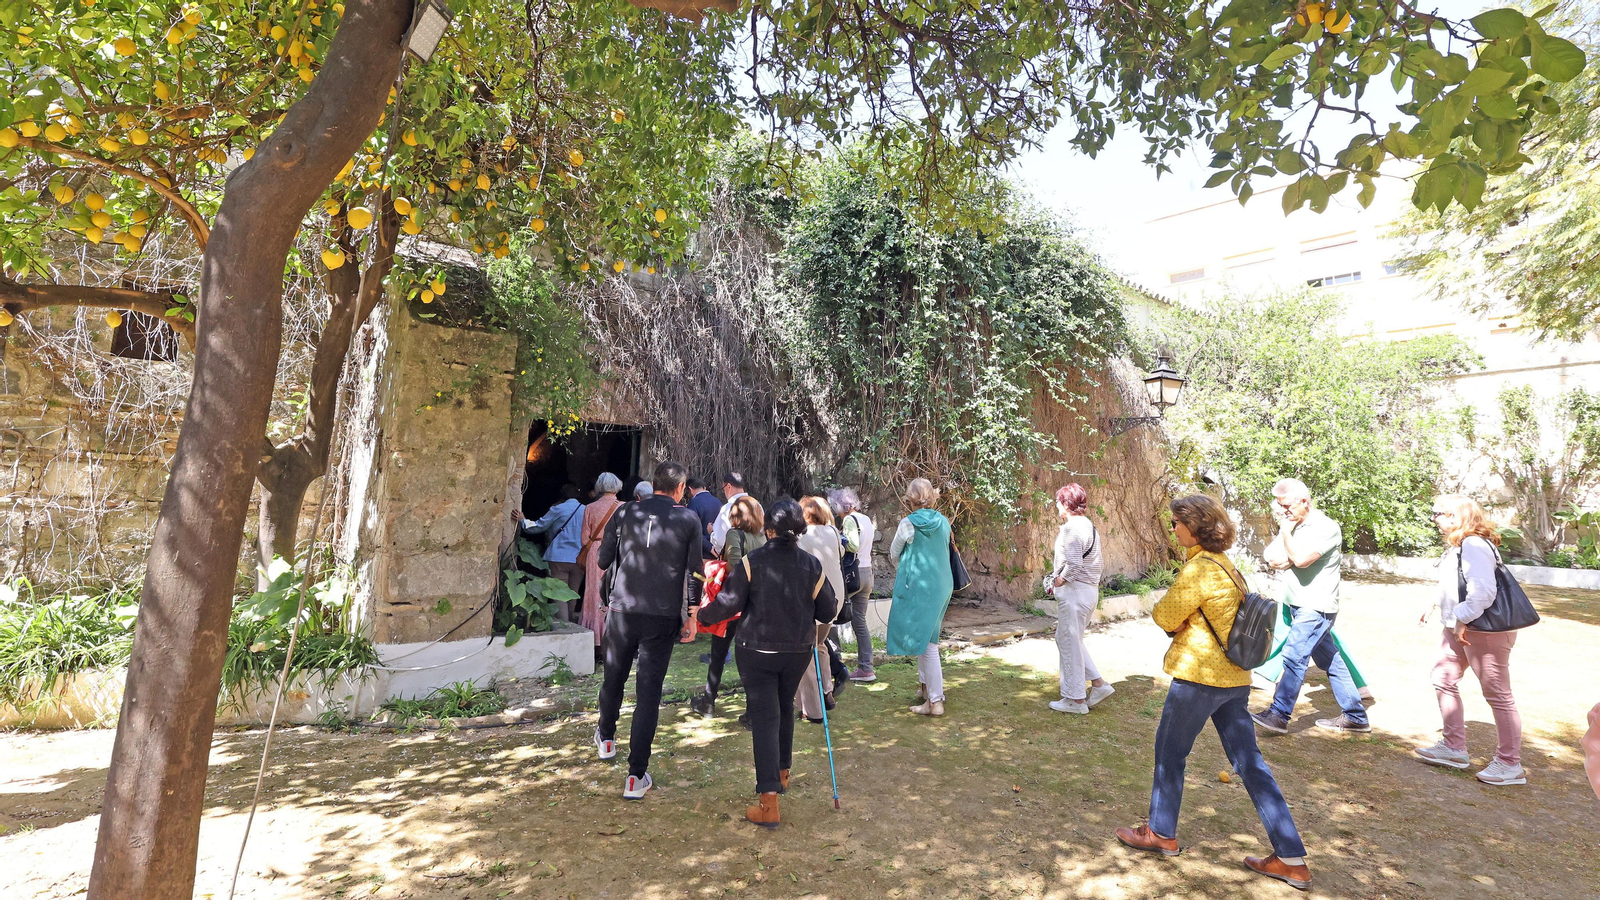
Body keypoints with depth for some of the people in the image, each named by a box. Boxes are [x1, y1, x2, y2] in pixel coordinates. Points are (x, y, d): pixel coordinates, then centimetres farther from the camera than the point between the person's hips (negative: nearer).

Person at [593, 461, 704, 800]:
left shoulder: (625, 513, 1)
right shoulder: (689, 519, -2)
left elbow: (603, 560, 5)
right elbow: (694, 571, -2)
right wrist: (691, 614, 7)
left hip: (622, 610, 2)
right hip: (663, 616, -2)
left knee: (613, 677, 22)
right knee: (649, 690, 4)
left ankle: (606, 739, 47)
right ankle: (636, 775, 7)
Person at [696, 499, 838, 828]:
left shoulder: (752, 561, -15)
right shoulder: (812, 565, -7)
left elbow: (728, 604, -14)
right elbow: (828, 612, 0)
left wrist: (702, 615, 5)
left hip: (756, 651, -3)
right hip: (797, 652, 3)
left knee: (764, 717, 0)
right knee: (785, 708, 24)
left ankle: (769, 802, -3)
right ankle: (781, 773, 41)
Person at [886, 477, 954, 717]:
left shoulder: (908, 524, -11)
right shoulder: (943, 522, 4)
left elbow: (894, 555, 3)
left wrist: (903, 570, 24)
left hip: (916, 586, -6)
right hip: (941, 585, 7)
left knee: (926, 643, -3)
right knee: (926, 637, 20)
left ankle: (935, 701, -1)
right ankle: (925, 686, 30)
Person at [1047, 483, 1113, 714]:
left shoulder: (1071, 528, -17)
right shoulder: (1089, 526, 12)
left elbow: (1073, 564, -26)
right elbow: (1099, 563, 15)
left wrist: (1059, 580, -9)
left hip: (1074, 591, -10)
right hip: (1090, 589, 10)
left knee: (1069, 643, 2)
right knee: (1071, 640, 21)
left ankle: (1075, 699, 12)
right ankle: (1098, 684, 21)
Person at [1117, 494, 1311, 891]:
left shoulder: (1199, 569, -20)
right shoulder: (1225, 564, 12)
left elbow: (1165, 618, -13)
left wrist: (1160, 609, 5)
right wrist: (1180, 620, 0)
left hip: (1199, 676, -9)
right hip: (1234, 678, 9)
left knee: (1170, 751, 9)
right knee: (1248, 760, 12)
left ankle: (1162, 833, 25)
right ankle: (1292, 859, 16)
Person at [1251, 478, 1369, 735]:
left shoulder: (1325, 527, -14)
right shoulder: (1292, 525, 11)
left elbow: (1301, 559, -25)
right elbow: (1269, 555, 7)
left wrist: (1286, 532, -13)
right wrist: (1288, 559, -12)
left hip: (1316, 607, -9)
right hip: (1300, 606, 9)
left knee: (1294, 657, -13)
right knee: (1330, 660, 14)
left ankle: (1279, 715, -12)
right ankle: (1355, 716, 24)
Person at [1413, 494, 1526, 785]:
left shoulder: (1474, 545, -21)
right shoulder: (1457, 545, 9)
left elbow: (1483, 591, -28)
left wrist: (1461, 620, -21)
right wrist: (1433, 604, 17)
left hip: (1484, 629, -10)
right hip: (1458, 629, 10)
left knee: (1497, 694, 1)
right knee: (1443, 680, 13)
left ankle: (1510, 764, 14)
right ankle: (1454, 748, 23)